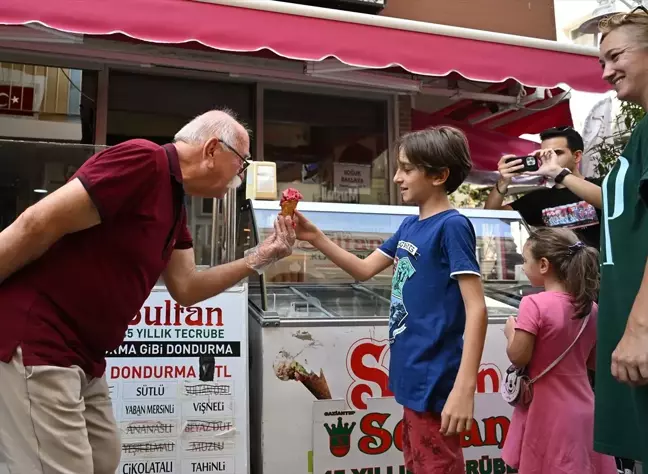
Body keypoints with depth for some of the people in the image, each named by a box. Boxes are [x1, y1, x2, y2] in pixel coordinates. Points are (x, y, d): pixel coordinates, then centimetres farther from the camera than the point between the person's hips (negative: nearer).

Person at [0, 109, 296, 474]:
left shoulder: (175, 203, 12)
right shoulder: (143, 160, -19)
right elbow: (37, 225, -22)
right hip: (32, 340, -10)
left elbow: (185, 288, 13)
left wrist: (261, 257, 8)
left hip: (80, 355, 10)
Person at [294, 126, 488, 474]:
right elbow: (364, 270, 17)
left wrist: (464, 388, -27)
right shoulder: (409, 226, 9)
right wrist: (316, 238, 5)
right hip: (412, 376, 9)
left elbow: (476, 309, -20)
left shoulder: (452, 226, -15)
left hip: (434, 381, -9)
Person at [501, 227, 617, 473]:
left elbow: (518, 357, -17)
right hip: (583, 412, 6)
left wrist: (511, 332, 0)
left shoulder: (534, 304, -18)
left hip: (548, 415, -6)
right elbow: (593, 361, 12)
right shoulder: (590, 308, 3)